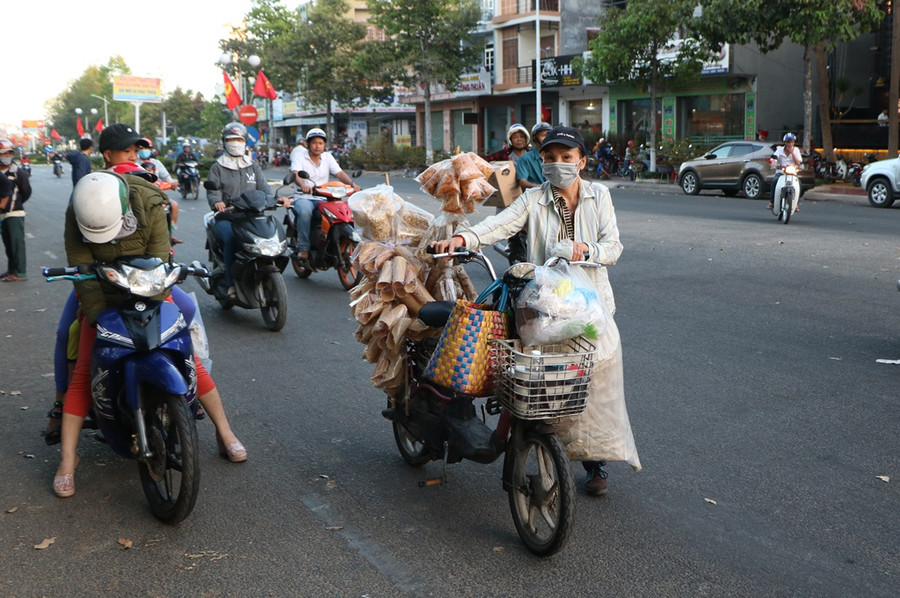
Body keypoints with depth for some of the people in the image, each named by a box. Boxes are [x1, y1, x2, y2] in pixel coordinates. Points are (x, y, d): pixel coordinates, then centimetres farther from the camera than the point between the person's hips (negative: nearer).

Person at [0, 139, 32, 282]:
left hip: (15, 213, -6)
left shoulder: (17, 172, -6)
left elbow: (27, 191, -2)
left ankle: (19, 272, -5)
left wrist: (16, 203, 6)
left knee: (17, 242, -7)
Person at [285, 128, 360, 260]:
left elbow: (339, 173, 1)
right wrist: (302, 185, -41)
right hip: (303, 197, -4)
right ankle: (303, 248, -26)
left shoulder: (328, 157, 14)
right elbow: (295, 174, -17)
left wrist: (352, 184, -20)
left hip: (323, 199, 4)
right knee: (305, 211, -38)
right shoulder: (300, 156, 1)